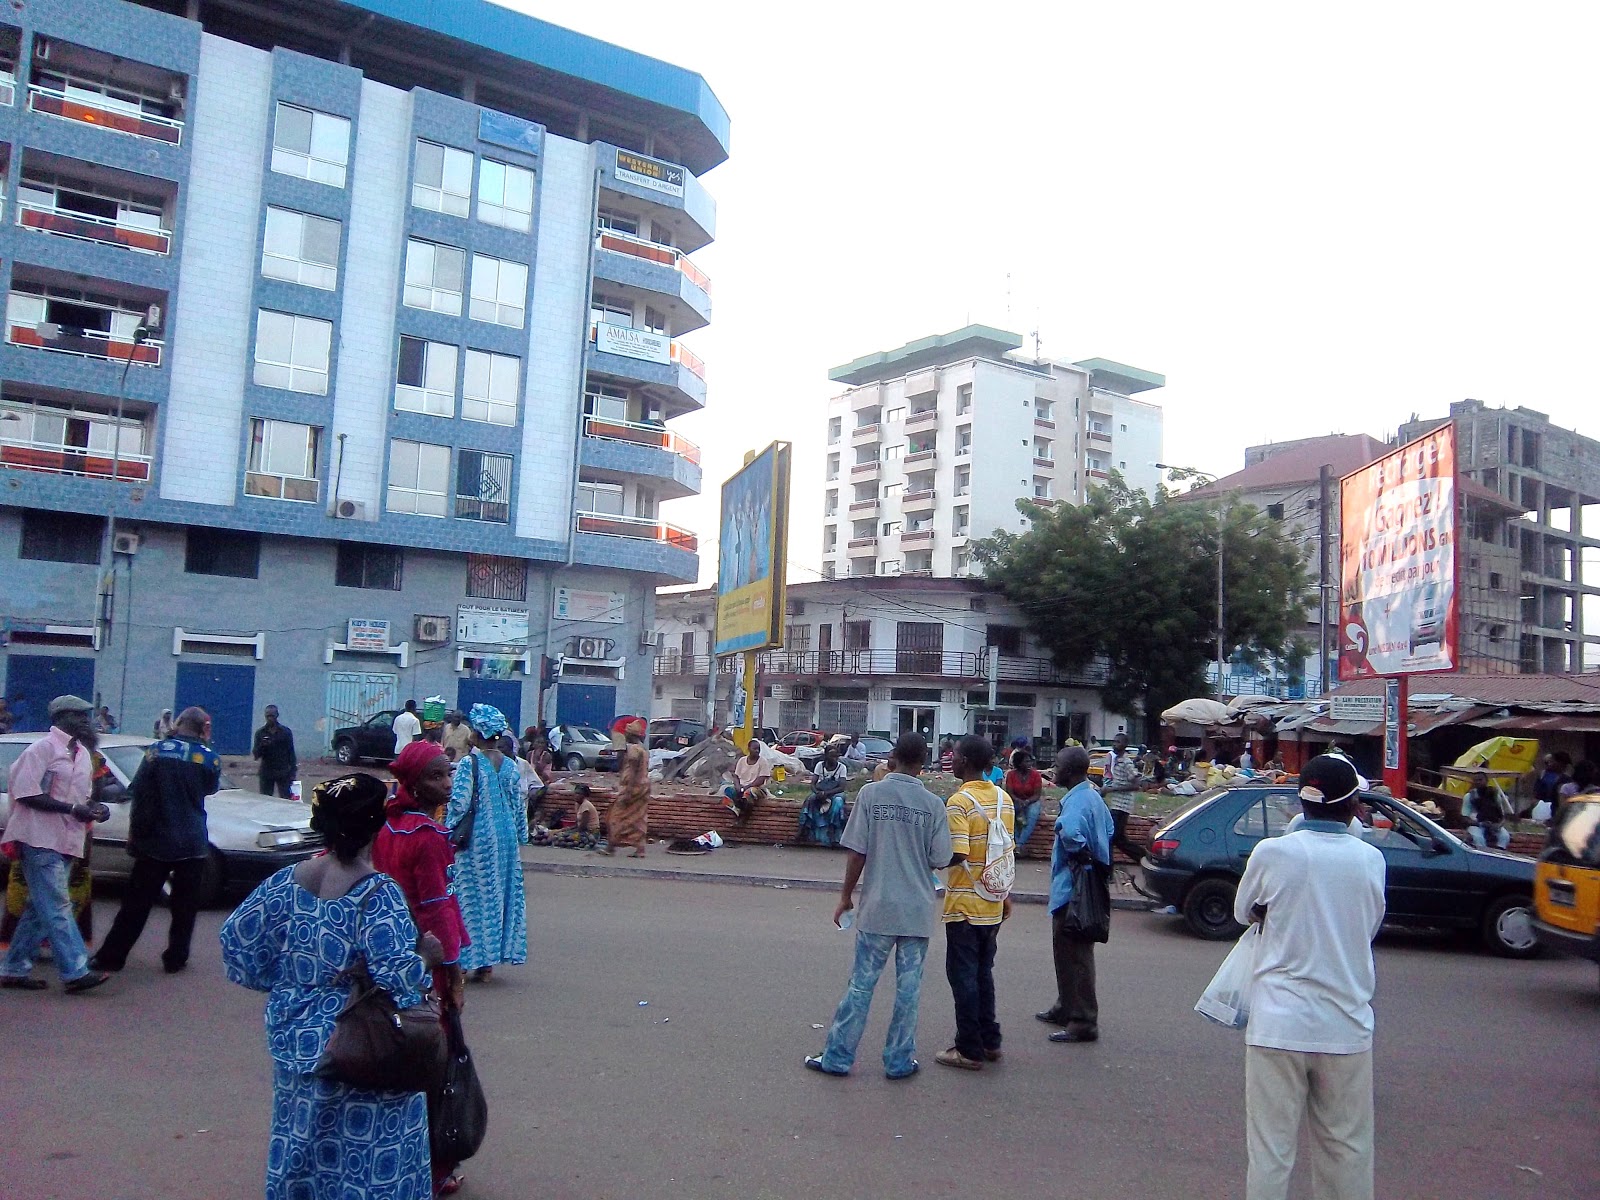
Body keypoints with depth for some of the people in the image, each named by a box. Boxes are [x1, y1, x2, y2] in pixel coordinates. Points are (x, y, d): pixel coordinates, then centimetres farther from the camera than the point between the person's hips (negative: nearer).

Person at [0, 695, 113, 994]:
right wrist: (73, 809, -20)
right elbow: (26, 793, -16)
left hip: (65, 841, 9)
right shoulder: (44, 748, -10)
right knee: (57, 906, -10)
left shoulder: (83, 753, 15)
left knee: (41, 908, 12)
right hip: (40, 839, -9)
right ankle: (75, 971, -12)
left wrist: (95, 807, 2)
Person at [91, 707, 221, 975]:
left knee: (137, 902, 8)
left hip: (155, 840, 1)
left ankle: (111, 956, 10)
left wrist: (135, 832, 4)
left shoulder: (158, 750, -3)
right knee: (185, 904, 9)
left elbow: (138, 792, -4)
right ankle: (175, 958, 11)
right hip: (192, 843, -1)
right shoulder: (210, 757, -3)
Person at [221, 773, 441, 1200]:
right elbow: (396, 973, -28)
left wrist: (287, 981, 14)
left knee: (302, 1137, 23)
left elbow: (235, 937, 4)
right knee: (367, 1152, 9)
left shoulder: (287, 881, -3)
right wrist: (426, 958, -8)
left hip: (296, 1041, 6)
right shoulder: (378, 893, -22)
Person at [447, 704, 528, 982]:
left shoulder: (468, 764, -13)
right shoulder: (511, 766, 4)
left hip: (477, 838, -5)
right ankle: (490, 959, 19)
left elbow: (459, 803, -16)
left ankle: (476, 957, 6)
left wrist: (449, 832, -3)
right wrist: (520, 835, 19)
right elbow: (518, 806, 8)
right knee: (503, 892, 12)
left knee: (475, 894, 4)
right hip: (506, 837, 5)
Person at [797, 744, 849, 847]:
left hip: (835, 793, -2)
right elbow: (813, 783, -6)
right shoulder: (820, 765, -2)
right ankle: (803, 829, -28)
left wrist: (826, 793, -28)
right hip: (820, 792, 2)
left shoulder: (842, 767, -8)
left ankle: (832, 832, -32)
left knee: (837, 802, -35)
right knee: (809, 800, -29)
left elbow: (841, 787, -17)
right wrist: (817, 792, -27)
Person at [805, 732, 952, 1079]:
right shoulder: (933, 804, -4)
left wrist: (846, 896, 4)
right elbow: (940, 860, -3)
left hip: (877, 907, 0)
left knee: (861, 984, 7)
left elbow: (857, 852, -7)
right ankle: (900, 1061, 17)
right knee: (909, 986, 9)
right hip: (918, 910, 0)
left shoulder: (870, 794, -7)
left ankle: (837, 1056, 14)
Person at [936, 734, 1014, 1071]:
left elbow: (956, 856, -24)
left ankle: (970, 1050, 8)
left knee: (963, 976, 3)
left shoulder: (959, 802, -18)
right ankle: (989, 1042, 24)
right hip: (993, 905, 7)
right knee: (983, 972, 18)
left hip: (965, 906, -7)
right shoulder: (1004, 799, 5)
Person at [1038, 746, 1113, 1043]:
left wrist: (1078, 854, -23)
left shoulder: (1077, 801, -22)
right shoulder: (1094, 796, 11)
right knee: (1067, 951, 22)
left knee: (1074, 955, -3)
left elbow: (1069, 831, -42)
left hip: (1073, 889, -11)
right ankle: (1066, 1008, 34)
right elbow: (1108, 831, 26)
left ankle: (1083, 1023, 3)